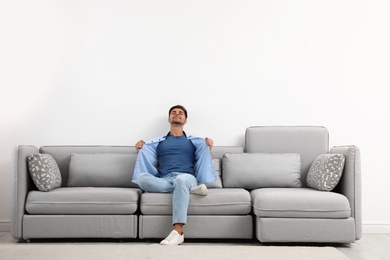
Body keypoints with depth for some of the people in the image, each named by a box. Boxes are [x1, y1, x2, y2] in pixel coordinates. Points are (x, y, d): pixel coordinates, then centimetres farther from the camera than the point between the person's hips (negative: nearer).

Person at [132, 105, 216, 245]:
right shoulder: (158, 142, 27)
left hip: (187, 178, -1)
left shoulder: (195, 141, 24)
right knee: (142, 177, -32)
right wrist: (141, 149, 5)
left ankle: (178, 232, -45)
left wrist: (209, 147, -1)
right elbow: (148, 164, 21)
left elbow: (205, 162, 16)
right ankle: (189, 189, -30)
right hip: (163, 181, 2)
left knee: (181, 180, -40)